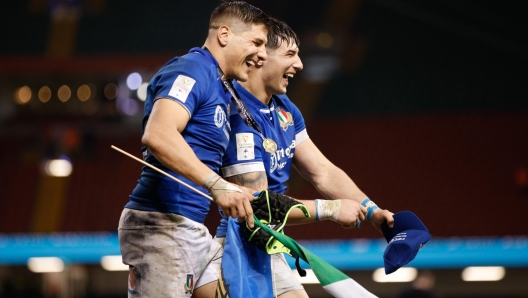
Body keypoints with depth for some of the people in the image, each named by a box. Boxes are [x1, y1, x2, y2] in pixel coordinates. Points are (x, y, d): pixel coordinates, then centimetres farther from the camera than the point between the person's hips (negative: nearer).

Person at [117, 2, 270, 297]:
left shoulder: (220, 91, 21)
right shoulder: (192, 70, -10)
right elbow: (158, 135, -28)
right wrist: (217, 184, -35)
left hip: (194, 233, 10)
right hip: (162, 228, -10)